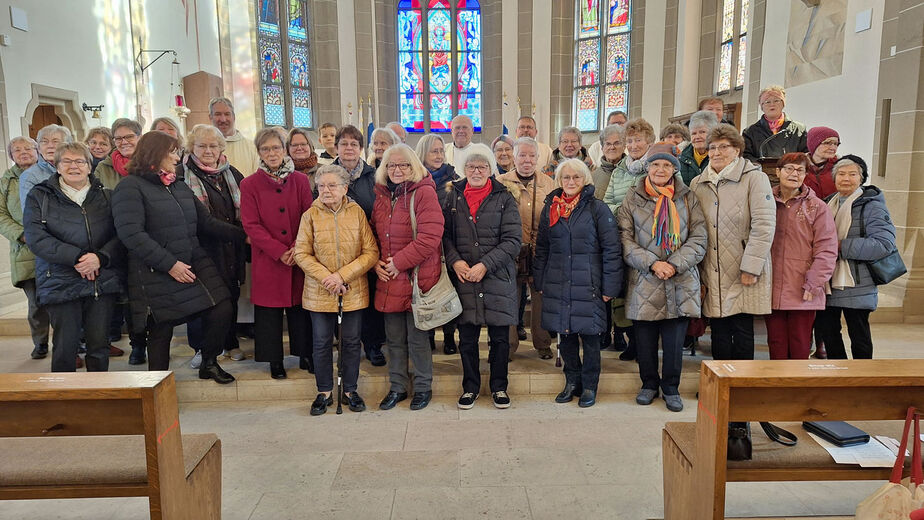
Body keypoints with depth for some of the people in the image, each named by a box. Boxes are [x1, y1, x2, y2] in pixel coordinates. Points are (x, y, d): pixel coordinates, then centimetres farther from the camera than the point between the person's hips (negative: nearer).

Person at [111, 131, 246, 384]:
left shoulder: (180, 187, 17)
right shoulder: (130, 187, -6)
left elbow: (206, 222, 18)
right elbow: (131, 233, -17)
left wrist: (242, 235, 11)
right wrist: (169, 264, -20)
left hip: (196, 265, 6)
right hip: (156, 275, -6)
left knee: (222, 312, -4)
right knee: (160, 331, 3)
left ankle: (209, 363, 21)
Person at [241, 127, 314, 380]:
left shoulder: (300, 180, 5)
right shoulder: (249, 185, 0)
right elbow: (251, 225, -5)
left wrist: (298, 247, -13)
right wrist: (279, 251, -14)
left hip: (299, 257, 1)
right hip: (267, 260, -1)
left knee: (300, 307, 7)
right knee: (270, 310, 6)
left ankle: (305, 354, 23)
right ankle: (275, 361, 20)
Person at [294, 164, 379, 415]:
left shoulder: (357, 213, -1)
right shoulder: (310, 215, 0)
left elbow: (371, 252, -5)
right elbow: (302, 254, -2)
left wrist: (343, 275, -14)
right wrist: (326, 277, -15)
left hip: (353, 291, 0)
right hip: (319, 292, 0)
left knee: (351, 342, 9)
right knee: (321, 343, 9)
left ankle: (350, 390, 26)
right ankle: (324, 392, 25)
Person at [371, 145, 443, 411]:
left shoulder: (424, 192, -10)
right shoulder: (382, 195, 11)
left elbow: (430, 237, -19)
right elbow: (374, 235, 19)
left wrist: (399, 262, -16)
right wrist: (376, 263, 1)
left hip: (417, 278, -6)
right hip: (388, 280, 6)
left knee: (417, 339, 5)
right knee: (394, 339, 15)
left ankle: (423, 387, 24)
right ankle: (397, 387, 30)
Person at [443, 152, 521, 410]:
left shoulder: (504, 199, 2)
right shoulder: (453, 198, 8)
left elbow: (512, 241, -6)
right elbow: (445, 235, 6)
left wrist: (485, 265, -14)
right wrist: (455, 261, -12)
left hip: (498, 278, -1)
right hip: (464, 279, 1)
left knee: (500, 337, 7)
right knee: (467, 337, 8)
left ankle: (499, 387, 24)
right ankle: (470, 386, 25)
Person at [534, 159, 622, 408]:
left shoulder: (598, 209, -3)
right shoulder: (550, 209, 10)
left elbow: (611, 250, -5)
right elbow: (541, 248, 14)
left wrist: (610, 286, -8)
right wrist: (539, 282, 10)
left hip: (588, 284, -3)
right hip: (557, 284, 4)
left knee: (590, 336, 3)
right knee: (565, 335, 9)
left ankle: (589, 386, 19)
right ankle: (572, 381, 26)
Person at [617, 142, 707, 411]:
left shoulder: (688, 199, 8)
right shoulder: (632, 199, 5)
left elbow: (698, 240, 2)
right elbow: (626, 240, -2)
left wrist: (674, 264, -12)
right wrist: (652, 263, -14)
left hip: (680, 283, 0)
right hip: (644, 283, 0)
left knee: (674, 341, 4)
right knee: (645, 339, 8)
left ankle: (671, 388, 23)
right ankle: (649, 384, 27)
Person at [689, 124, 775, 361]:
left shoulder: (754, 178, -4)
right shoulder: (697, 183, 10)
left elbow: (764, 225, -11)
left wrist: (751, 268, -15)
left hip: (743, 276, -4)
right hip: (711, 276, 4)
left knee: (742, 331, 2)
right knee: (719, 334, 10)